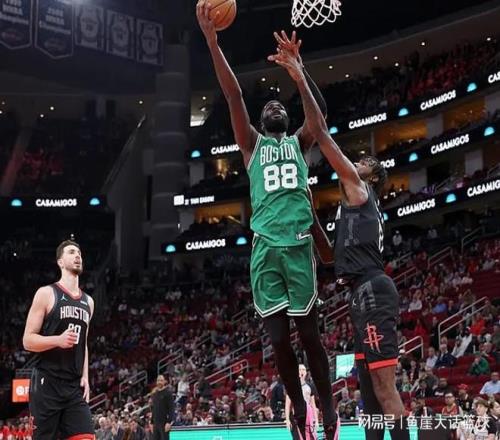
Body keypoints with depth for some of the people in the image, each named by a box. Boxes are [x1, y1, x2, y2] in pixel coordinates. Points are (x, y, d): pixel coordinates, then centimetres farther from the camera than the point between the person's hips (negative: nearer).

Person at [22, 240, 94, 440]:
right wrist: (58, 340, -23)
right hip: (46, 384, -5)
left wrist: (85, 376, 11)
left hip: (75, 386, 5)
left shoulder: (88, 302, 16)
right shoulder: (46, 293, -3)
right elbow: (28, 340, -6)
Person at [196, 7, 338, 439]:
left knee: (309, 333, 1)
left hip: (298, 243, -1)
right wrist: (212, 41, -7)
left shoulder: (299, 143, 19)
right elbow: (235, 97, 4)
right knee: (278, 338, 0)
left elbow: (320, 107, 1)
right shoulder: (253, 144, 16)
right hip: (265, 246, 1)